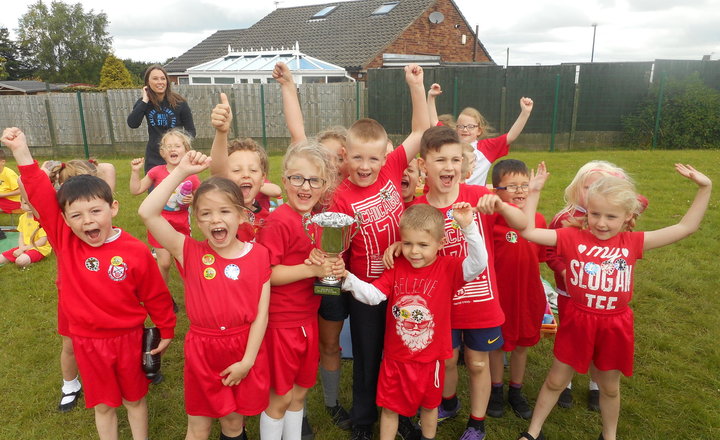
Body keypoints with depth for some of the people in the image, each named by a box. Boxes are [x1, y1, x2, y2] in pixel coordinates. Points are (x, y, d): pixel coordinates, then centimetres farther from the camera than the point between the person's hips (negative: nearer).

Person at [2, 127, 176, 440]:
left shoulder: (135, 251, -17)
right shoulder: (64, 242, -11)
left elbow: (156, 295, -6)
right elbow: (41, 197, -17)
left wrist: (166, 331, 3)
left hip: (128, 337, -2)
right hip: (87, 340, 2)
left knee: (135, 398, 19)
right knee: (103, 404, 20)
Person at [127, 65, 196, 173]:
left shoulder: (179, 102, -7)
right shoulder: (144, 102, 1)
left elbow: (191, 131, -2)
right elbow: (132, 124, -13)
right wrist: (144, 101, -15)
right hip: (154, 158, 3)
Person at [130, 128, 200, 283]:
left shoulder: (191, 177, -5)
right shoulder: (157, 172, -6)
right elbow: (136, 190, 1)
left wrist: (192, 200, -13)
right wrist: (135, 171, -8)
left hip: (181, 225, 1)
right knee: (164, 262, -1)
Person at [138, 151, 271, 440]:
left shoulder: (258, 255, -7)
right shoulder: (190, 253, -7)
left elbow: (261, 313, -6)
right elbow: (147, 213, -20)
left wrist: (247, 360, -9)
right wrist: (181, 172, -20)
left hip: (245, 349, 0)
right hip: (202, 349, 1)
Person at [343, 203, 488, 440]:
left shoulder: (447, 268, -13)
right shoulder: (396, 267, -7)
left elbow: (478, 264, -28)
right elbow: (372, 295, -12)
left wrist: (468, 227, -39)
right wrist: (348, 279, -29)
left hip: (430, 357, -1)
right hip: (395, 356, 1)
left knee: (429, 405, 23)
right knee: (389, 407, 16)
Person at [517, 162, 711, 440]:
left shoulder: (632, 242, -5)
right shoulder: (572, 237, -10)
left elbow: (685, 227, 0)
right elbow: (528, 231, -15)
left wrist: (704, 188, -4)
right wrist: (534, 192, -17)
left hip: (614, 325, 2)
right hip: (577, 322, -1)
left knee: (609, 387, 21)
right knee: (555, 381, 14)